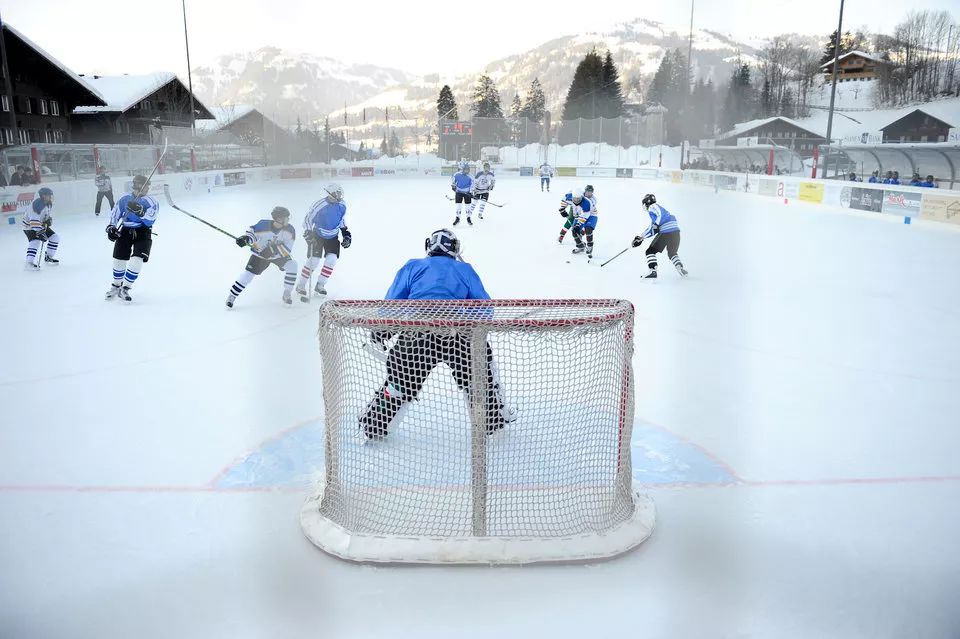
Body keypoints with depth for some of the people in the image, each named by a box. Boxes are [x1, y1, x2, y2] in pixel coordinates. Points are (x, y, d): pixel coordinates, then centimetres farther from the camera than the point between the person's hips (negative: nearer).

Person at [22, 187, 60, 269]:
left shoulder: (49, 204, -2)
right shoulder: (37, 205, -31)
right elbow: (34, 221, -37)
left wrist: (49, 219, -4)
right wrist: (39, 232, -40)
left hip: (42, 225, 9)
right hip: (29, 226, -9)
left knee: (55, 237, 5)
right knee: (36, 241, -28)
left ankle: (48, 257, 20)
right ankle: (29, 263, -29)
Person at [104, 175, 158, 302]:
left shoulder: (151, 203, -10)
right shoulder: (124, 200, -4)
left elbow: (149, 221, -21)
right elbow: (115, 214, 9)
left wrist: (140, 211, -35)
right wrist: (111, 227, -1)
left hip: (142, 233, -2)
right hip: (125, 231, 2)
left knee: (137, 260, -17)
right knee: (119, 260, 3)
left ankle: (125, 289, 0)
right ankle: (116, 285, 32)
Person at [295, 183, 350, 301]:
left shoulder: (342, 205, -7)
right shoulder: (320, 205, -24)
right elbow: (308, 219, -14)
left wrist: (347, 236, 7)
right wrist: (308, 234, -24)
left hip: (332, 237, 4)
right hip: (317, 235, -4)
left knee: (331, 259, -11)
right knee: (313, 261, -11)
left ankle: (319, 285, 5)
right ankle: (300, 286, 5)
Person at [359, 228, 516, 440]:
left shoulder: (413, 266, 22)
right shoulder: (464, 269, 23)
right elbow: (484, 309, 18)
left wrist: (381, 334, 24)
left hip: (415, 333, 0)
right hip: (458, 332, 0)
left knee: (400, 378, 16)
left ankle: (374, 424, 20)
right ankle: (494, 417, 32)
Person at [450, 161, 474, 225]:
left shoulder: (469, 176, -9)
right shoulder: (457, 174, -10)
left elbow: (472, 184, -6)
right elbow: (452, 180, 4)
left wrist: (471, 192, -12)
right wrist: (453, 186, -7)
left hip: (467, 193, 0)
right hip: (459, 192, 0)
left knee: (468, 205, 3)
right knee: (458, 205, 0)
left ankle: (468, 219, 18)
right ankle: (457, 218, 14)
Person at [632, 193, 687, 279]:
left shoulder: (653, 207, 2)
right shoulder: (653, 212, 30)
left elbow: (663, 214, -17)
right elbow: (651, 229, 30)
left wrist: (656, 225, -24)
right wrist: (641, 238, 28)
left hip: (666, 232, -9)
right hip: (676, 232, 9)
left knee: (651, 251, -1)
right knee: (672, 253, 27)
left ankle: (653, 271, -16)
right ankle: (681, 269, 13)